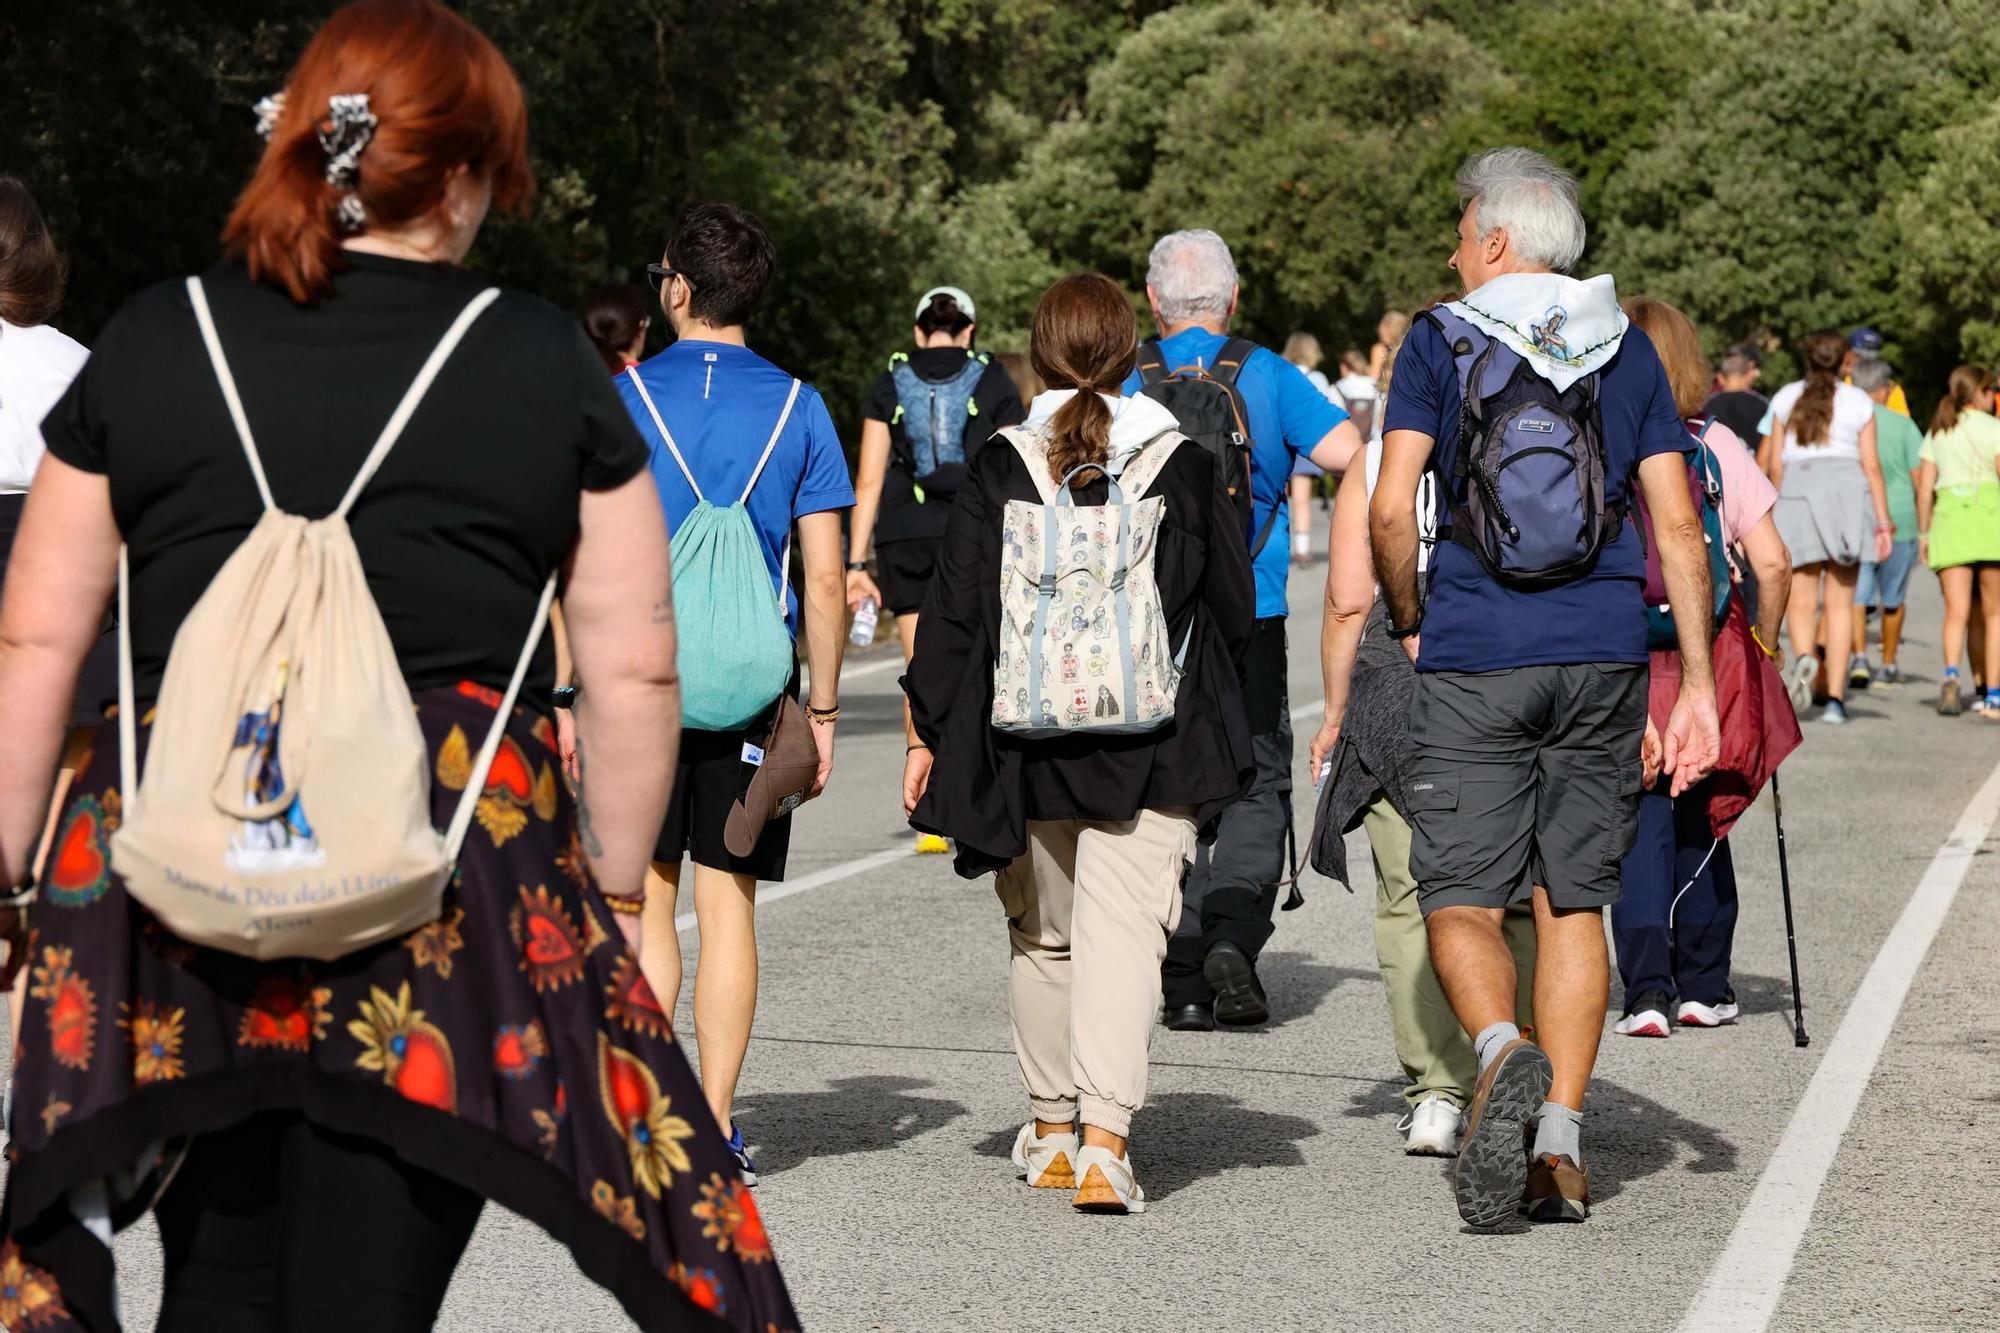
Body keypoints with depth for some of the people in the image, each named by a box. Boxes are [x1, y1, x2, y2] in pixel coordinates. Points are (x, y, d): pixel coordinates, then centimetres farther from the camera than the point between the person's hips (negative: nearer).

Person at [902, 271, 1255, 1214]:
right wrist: (1200, 707, 21)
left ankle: (1051, 1126, 27)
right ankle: (1104, 1140, -16)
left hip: (1025, 746, 1)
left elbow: (953, 611, -2)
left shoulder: (1000, 469, -4)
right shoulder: (1184, 468, -2)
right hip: (1151, 750, -1)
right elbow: (1234, 611, 5)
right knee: (1124, 932, -4)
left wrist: (930, 731, 7)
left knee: (1043, 933, 17)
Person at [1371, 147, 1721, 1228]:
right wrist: (1696, 683, 6)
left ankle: (1503, 1054, -27)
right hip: (1603, 653, 3)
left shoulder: (1439, 340, 0)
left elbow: (1390, 510, -10)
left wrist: (1409, 624, 6)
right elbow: (1677, 523, 4)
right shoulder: (1627, 349, 10)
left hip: (1474, 660, -3)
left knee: (1460, 902, 2)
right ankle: (1560, 1145, 6)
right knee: (1574, 902, 10)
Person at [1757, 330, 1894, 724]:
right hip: (1847, 492, 0)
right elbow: (1872, 466, 1)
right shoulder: (1859, 402, 6)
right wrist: (1883, 522, 2)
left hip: (1798, 492, 0)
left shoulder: (1785, 399, 8)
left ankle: (1804, 658, -30)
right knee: (1840, 603, 5)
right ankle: (1835, 697, 0)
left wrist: (1778, 512, 15)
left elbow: (1773, 463, 6)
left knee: (1801, 603, 2)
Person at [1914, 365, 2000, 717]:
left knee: (1956, 610, -6)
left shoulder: (1937, 433, 16)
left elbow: (1924, 489, 12)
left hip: (1948, 515, 3)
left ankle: (1951, 674, -32)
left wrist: (1923, 534, 17)